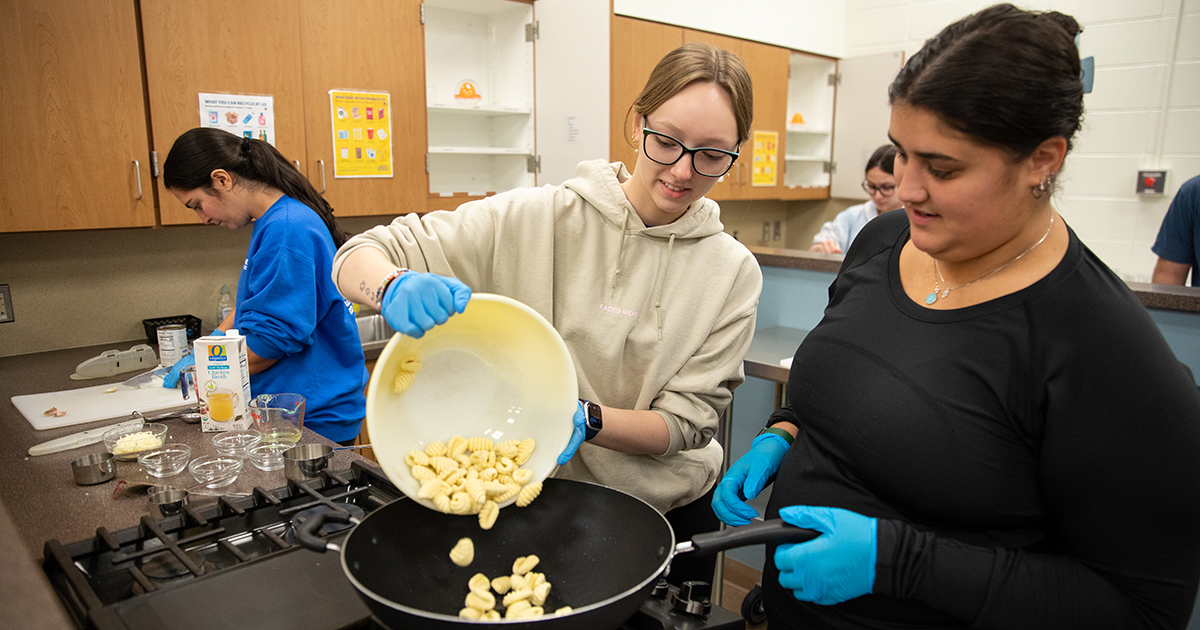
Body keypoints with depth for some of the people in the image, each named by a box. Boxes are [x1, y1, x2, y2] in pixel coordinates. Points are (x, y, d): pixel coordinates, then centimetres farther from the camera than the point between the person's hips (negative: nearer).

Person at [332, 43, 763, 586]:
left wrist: (586, 419, -31)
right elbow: (357, 257, -13)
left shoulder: (733, 272, -10)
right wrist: (396, 286, -36)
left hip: (669, 516, 2)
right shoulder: (536, 219, -16)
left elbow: (684, 423, -12)